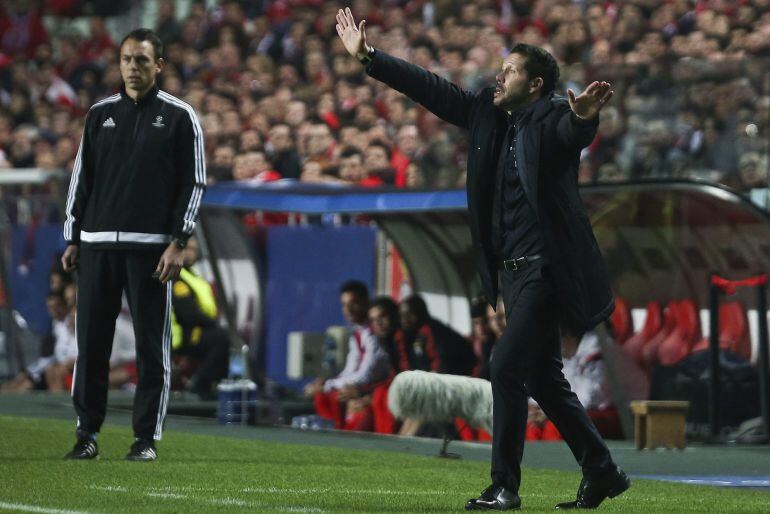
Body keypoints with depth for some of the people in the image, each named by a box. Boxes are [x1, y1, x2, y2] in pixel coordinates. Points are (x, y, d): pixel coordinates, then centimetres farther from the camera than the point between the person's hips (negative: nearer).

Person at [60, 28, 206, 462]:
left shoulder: (179, 116, 3)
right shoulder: (101, 114, 13)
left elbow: (193, 183, 0)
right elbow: (82, 177, 17)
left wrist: (179, 243, -8)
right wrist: (73, 238, 12)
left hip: (151, 247, -3)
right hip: (96, 244, 3)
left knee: (152, 344, -2)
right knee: (91, 341, 1)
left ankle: (147, 437, 4)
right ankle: (87, 434, 8)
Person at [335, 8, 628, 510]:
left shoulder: (553, 118, -10)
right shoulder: (488, 113, 11)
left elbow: (574, 130, -33)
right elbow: (430, 88, 15)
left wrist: (585, 114, -57)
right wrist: (367, 56, 14)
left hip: (545, 267, -9)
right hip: (513, 269, 9)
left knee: (508, 368, -12)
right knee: (544, 378, 13)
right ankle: (602, 472, 22)